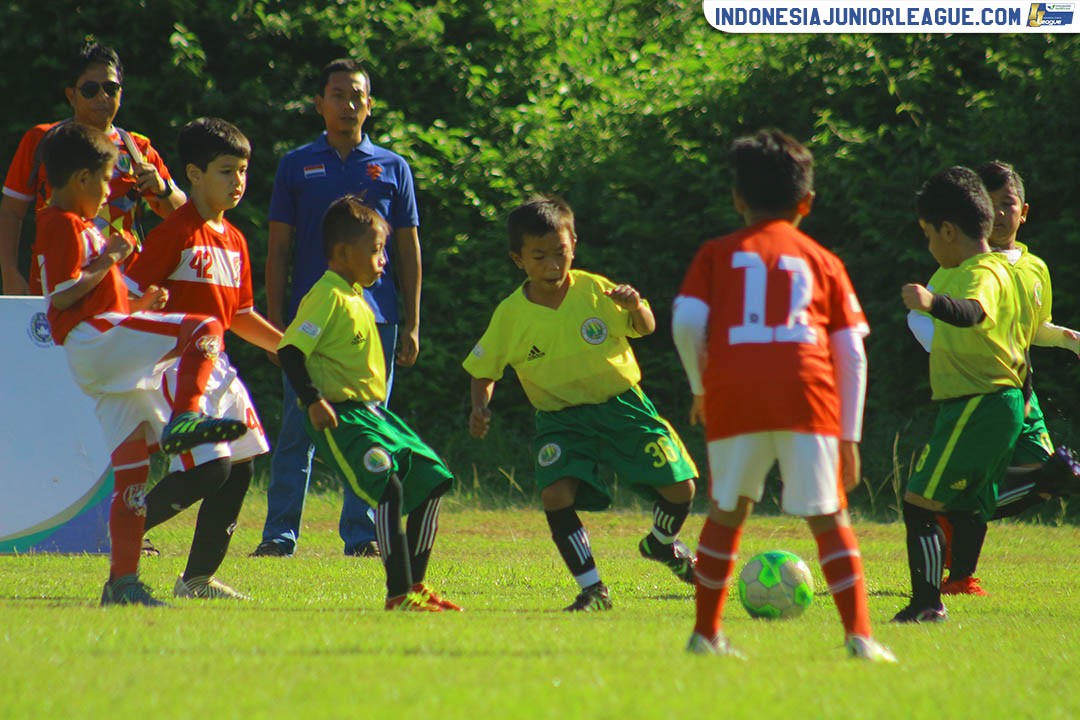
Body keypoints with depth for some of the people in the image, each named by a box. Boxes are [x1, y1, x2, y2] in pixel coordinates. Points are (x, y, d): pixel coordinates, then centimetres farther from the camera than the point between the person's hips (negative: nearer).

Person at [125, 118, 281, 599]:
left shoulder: (234, 240, 15)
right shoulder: (175, 233, -10)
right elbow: (132, 294, -13)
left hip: (216, 366, 9)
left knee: (240, 467, 5)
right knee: (210, 467, -18)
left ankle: (199, 578, 13)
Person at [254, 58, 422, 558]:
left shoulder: (392, 169, 10)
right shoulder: (297, 166, 8)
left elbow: (408, 250, 11)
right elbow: (278, 249, 8)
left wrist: (412, 324, 5)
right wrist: (275, 319, 1)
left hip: (374, 317, 1)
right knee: (297, 428, -2)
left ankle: (360, 535, 6)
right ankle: (279, 533, 1)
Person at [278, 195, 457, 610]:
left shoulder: (355, 298, 18)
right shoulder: (327, 297, -12)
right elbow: (290, 351, -20)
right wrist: (313, 401, -25)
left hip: (372, 411, 10)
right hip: (339, 416, -10)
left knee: (432, 480, 9)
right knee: (388, 486, -25)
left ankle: (416, 585, 15)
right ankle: (399, 593, -27)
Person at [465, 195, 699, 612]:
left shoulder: (595, 291, -7)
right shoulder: (510, 315, -6)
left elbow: (644, 328, 3)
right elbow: (483, 370, 7)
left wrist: (635, 306, -19)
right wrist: (481, 405, -12)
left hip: (621, 405, 1)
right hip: (560, 418, -1)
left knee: (679, 487, -5)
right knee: (556, 494, -26)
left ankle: (662, 544, 31)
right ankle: (592, 590, -13)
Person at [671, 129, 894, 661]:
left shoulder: (717, 255, 18)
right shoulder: (821, 261, 20)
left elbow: (686, 323, 1)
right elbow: (852, 354, 14)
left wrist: (700, 387, 16)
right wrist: (849, 436, 17)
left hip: (733, 394, 0)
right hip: (808, 396, 0)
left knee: (727, 512, 16)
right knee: (828, 518, 5)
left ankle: (706, 634, 19)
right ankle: (859, 635, -5)